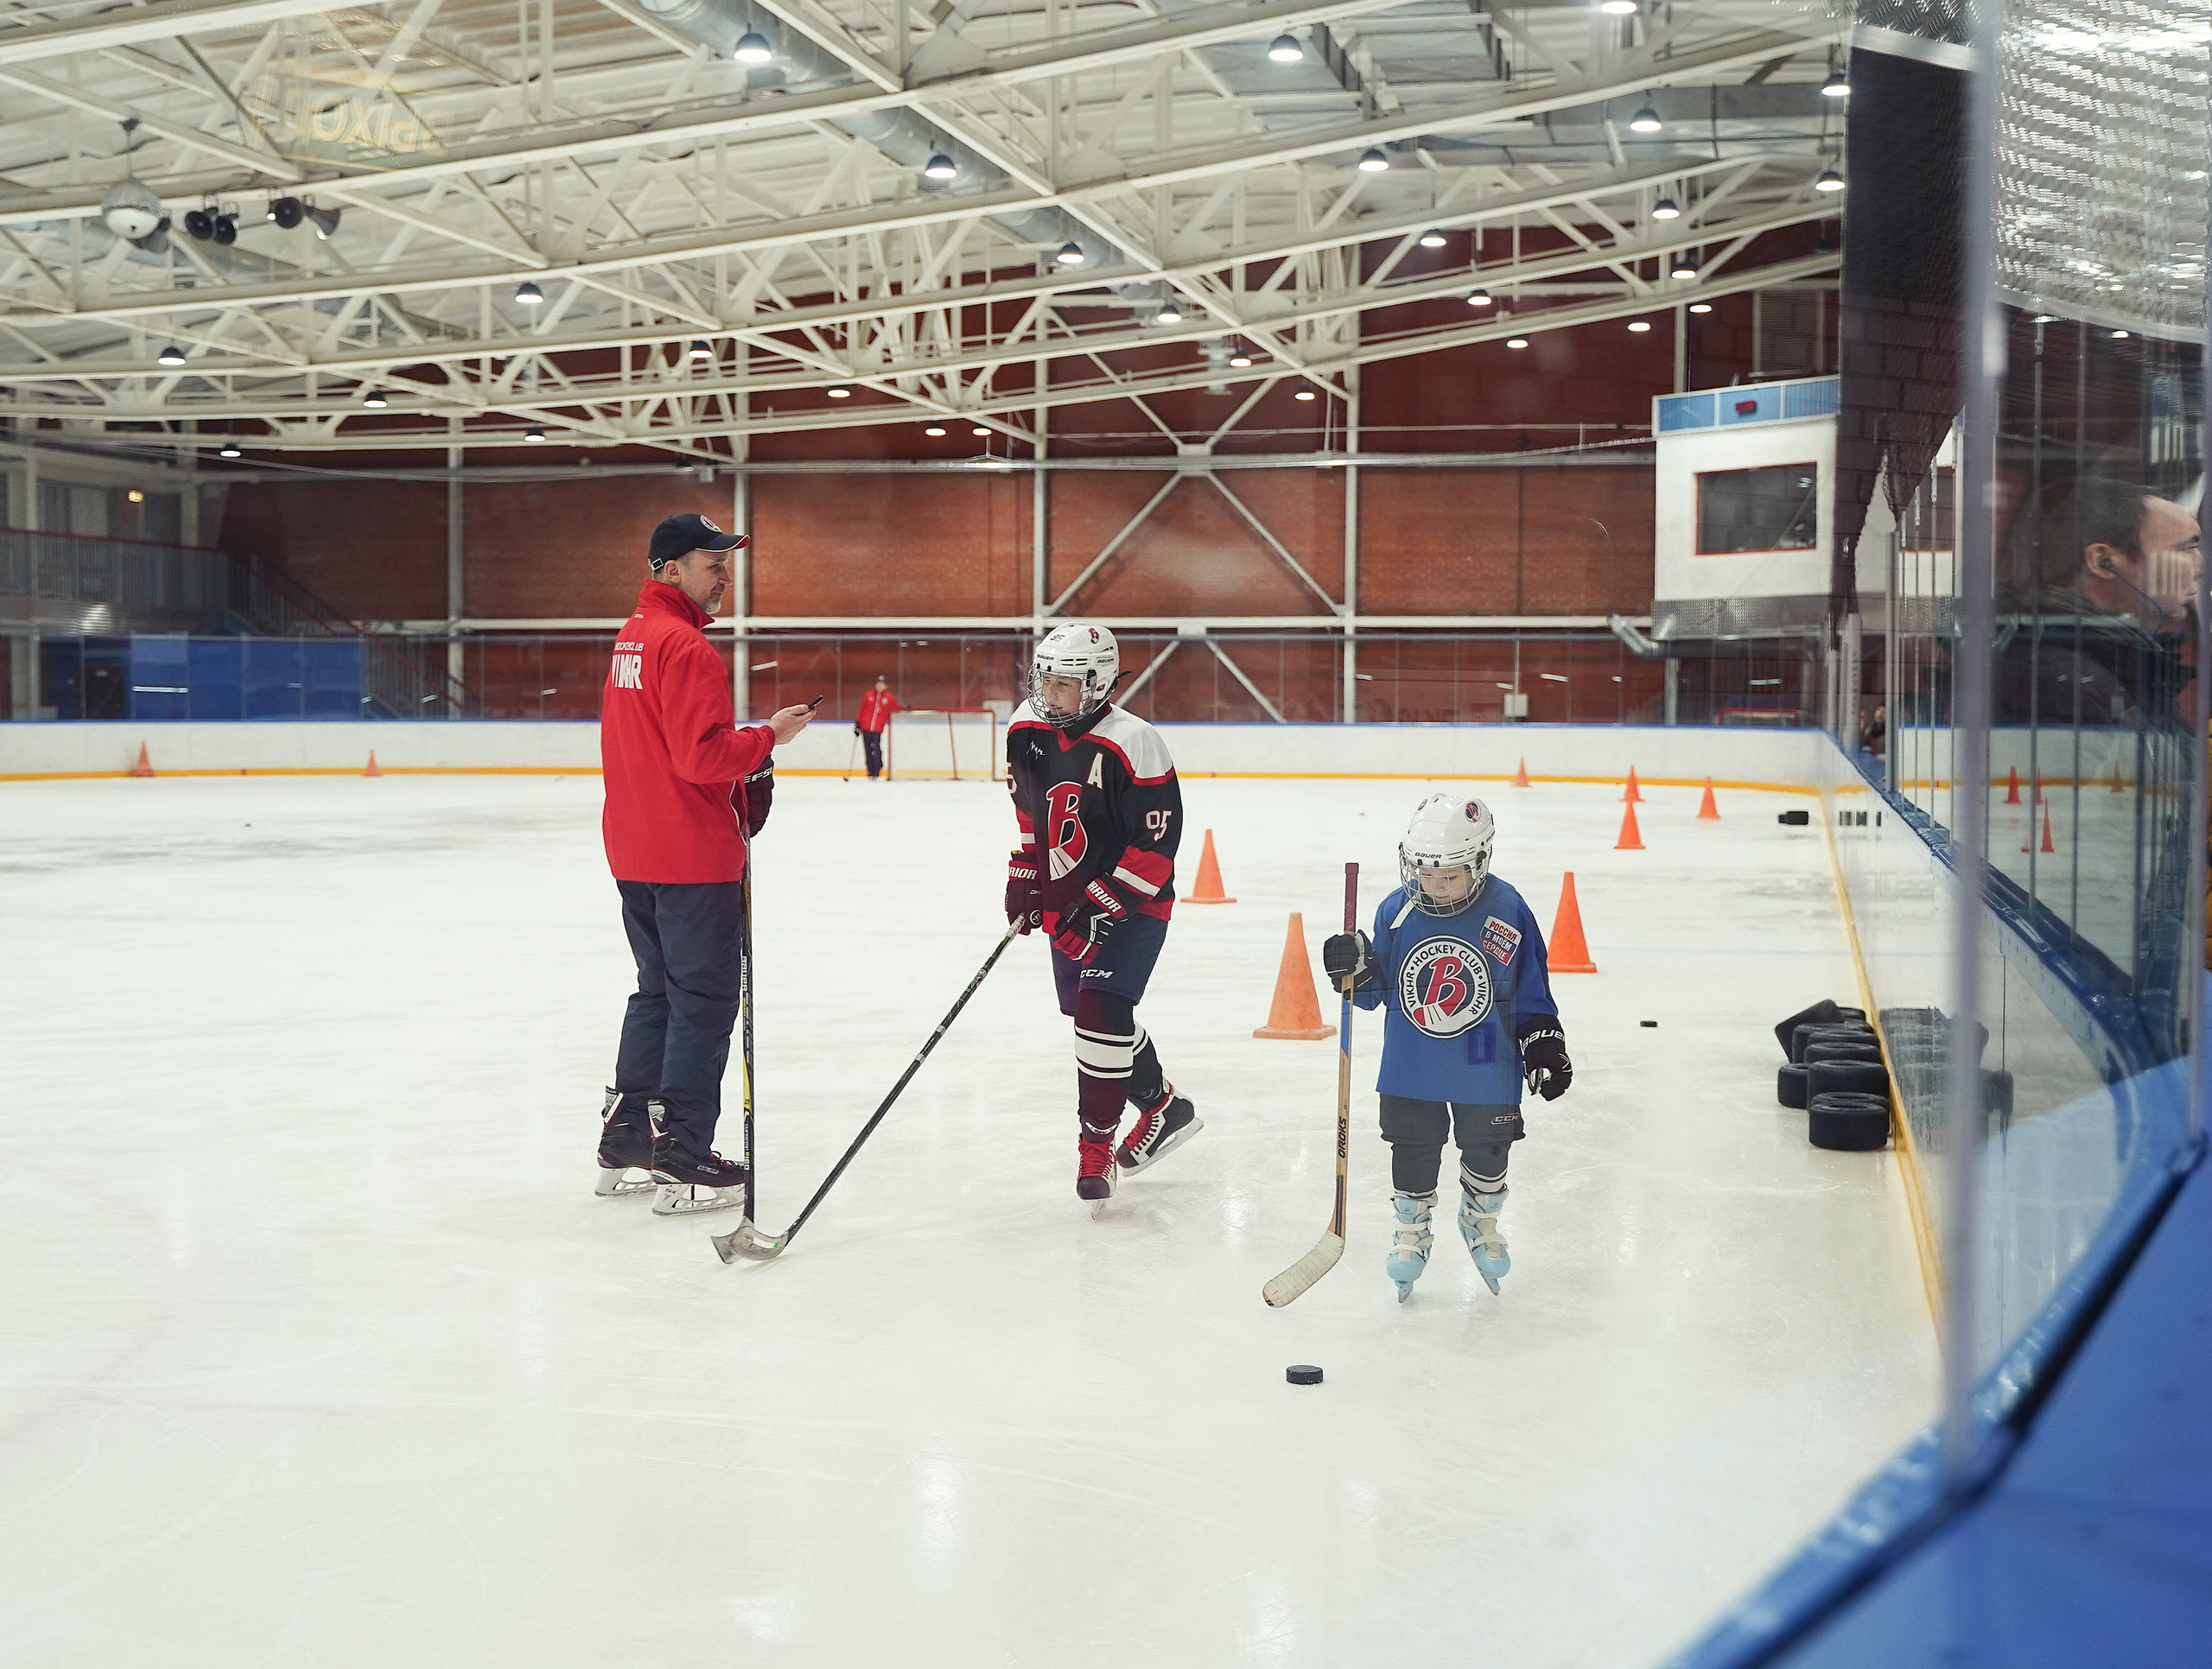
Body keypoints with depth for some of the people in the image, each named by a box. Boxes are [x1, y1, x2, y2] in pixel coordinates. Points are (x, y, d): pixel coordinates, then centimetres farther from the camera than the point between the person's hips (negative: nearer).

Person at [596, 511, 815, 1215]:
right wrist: (769, 735, -9)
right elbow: (703, 755, -24)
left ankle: (624, 1138, 25)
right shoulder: (684, 646, -17)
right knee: (705, 999, -2)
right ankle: (681, 1158, 0)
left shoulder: (630, 637, 14)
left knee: (659, 990, 19)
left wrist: (741, 784, 16)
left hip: (635, 849, 10)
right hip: (692, 853, -10)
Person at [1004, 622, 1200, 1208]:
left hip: (1130, 902, -8)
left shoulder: (1132, 744, -22)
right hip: (1065, 902, 8)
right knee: (1091, 1011, 15)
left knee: (1101, 1011, -18)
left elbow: (1156, 843, -21)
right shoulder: (1027, 731, -1)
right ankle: (1165, 1108, 35)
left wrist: (1101, 910, -24)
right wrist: (1022, 878, 10)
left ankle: (1096, 1147, -4)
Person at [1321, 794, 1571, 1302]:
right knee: (1413, 1154, 10)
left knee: (1487, 1151, 15)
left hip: (1486, 1069, 0)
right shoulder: (1397, 912, -9)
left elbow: (1531, 992, -2)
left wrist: (1544, 1044, -7)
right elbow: (1376, 990, 1)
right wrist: (1356, 969, -19)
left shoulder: (1507, 913, -12)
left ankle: (1481, 1221, 42)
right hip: (1411, 1071, 0)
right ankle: (1411, 1230, 32)